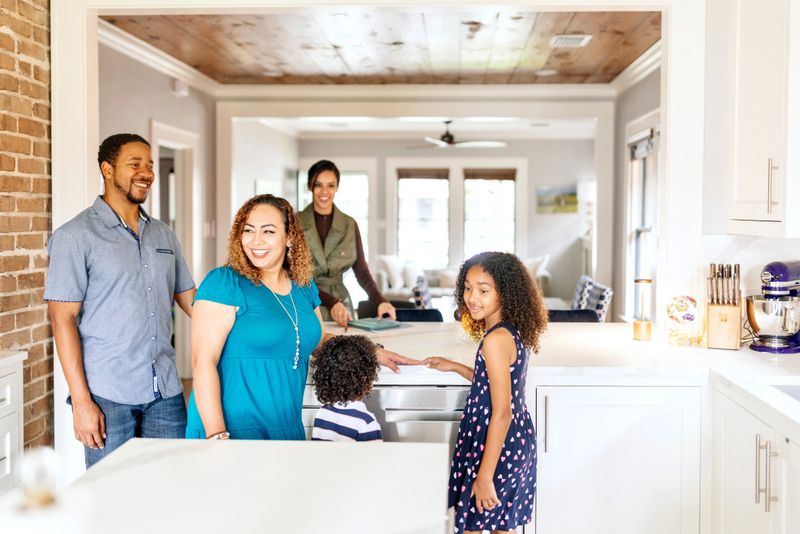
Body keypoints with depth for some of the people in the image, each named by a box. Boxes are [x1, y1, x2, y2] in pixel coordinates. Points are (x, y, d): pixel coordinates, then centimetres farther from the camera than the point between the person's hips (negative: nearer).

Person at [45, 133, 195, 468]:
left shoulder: (163, 234, 13)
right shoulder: (76, 236, -4)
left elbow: (189, 298, 18)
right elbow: (63, 319, -7)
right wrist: (81, 401, -13)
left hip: (166, 392, 5)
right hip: (109, 395, -5)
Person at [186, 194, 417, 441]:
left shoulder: (304, 286, 7)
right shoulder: (223, 283, -12)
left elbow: (318, 339, 22)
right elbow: (203, 361, -17)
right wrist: (217, 435, -23)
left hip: (287, 427, 6)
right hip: (231, 430, -6)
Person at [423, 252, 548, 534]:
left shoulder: (496, 340, -23)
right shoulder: (515, 333, 3)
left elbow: (501, 413, -24)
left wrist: (485, 476, -22)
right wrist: (455, 367, 20)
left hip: (495, 447, -9)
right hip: (517, 441, 9)